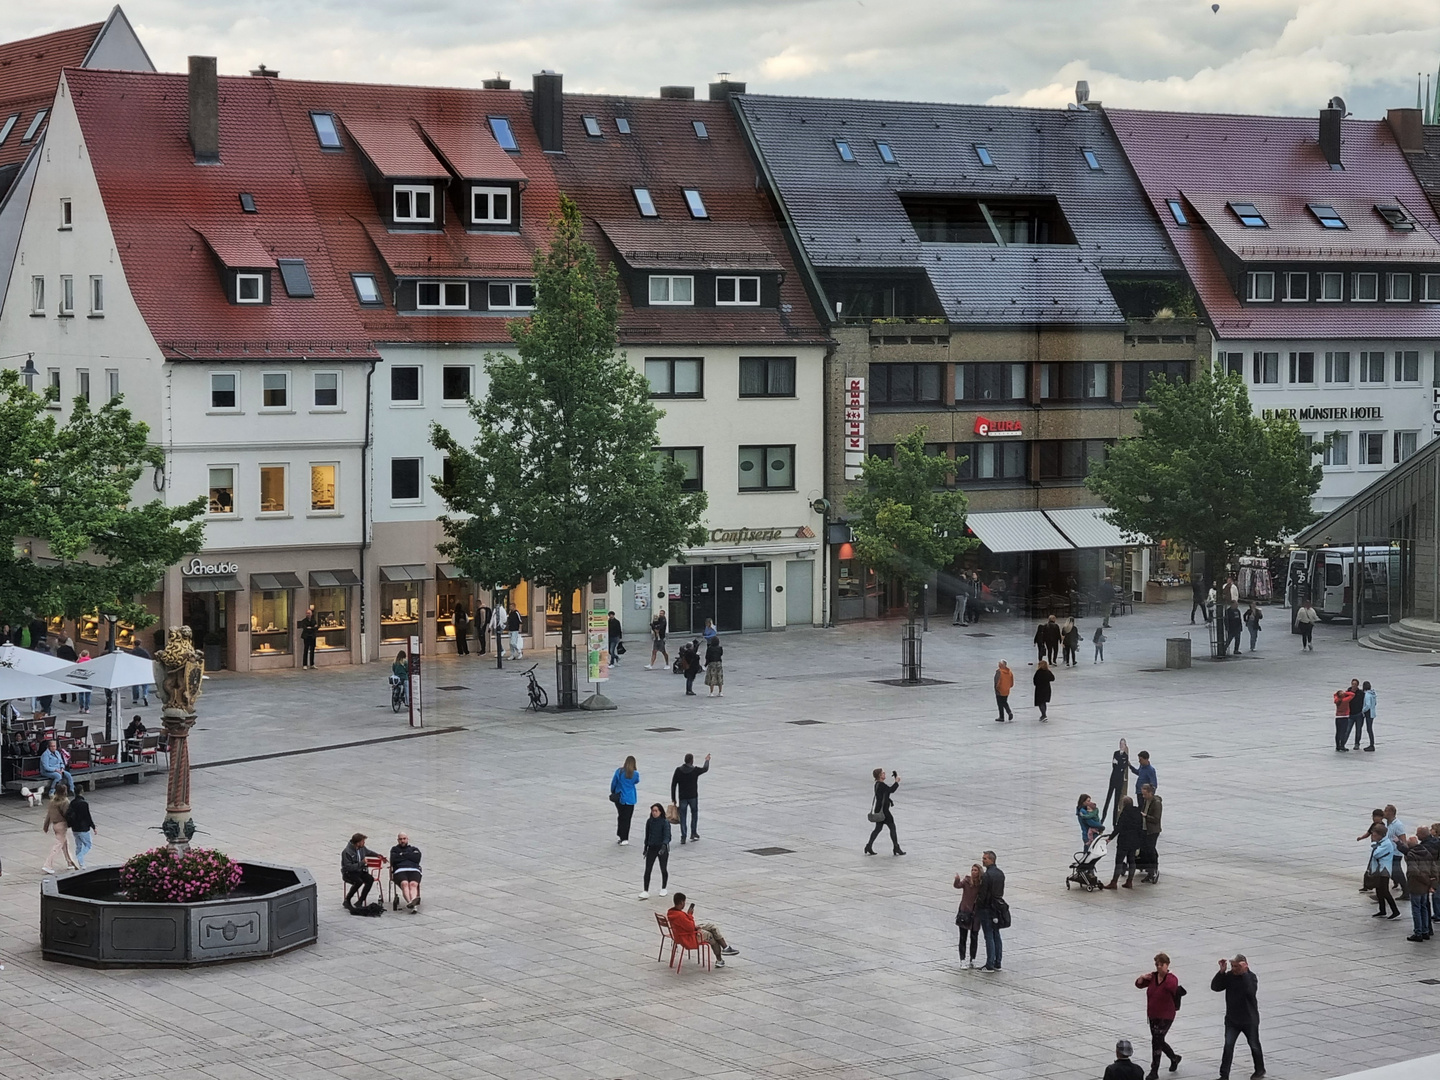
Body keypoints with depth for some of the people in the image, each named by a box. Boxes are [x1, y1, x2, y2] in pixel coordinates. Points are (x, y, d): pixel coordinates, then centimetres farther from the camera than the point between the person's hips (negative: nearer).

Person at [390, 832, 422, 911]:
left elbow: (417, 858, 8)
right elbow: (393, 859, 7)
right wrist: (408, 856, 10)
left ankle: (413, 900, -59)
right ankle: (410, 902, -57)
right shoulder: (394, 849, 29)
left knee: (413, 884, -33)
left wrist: (403, 855, 10)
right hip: (400, 871, -1)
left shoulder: (414, 849, 30)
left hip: (414, 870, 1)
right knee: (404, 883, -35)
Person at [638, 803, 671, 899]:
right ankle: (645, 891, -6)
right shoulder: (649, 821, 0)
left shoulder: (665, 822, -13)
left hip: (662, 848, -3)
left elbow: (667, 836, -22)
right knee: (647, 870, -6)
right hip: (652, 848, 3)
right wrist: (645, 848, 14)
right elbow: (647, 835, 10)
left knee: (663, 870, 11)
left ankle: (664, 889, 32)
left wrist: (664, 846, -39)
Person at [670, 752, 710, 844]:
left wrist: (673, 798, 3)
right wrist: (707, 760, 34)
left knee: (682, 816, 4)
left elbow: (673, 785, -4)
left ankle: (683, 837, -1)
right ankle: (693, 833, 20)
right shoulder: (695, 770, -9)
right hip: (693, 797, -1)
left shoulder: (678, 770, -5)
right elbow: (705, 768, 13)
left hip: (682, 797, 1)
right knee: (694, 814, 19)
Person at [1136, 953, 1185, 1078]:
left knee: (1156, 1041, -10)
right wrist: (1142, 977, -11)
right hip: (1152, 1016, 7)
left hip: (1165, 1017, -7)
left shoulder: (1171, 979, -15)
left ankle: (1154, 1071, 0)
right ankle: (1174, 1058, 43)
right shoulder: (1152, 977, 3)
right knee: (1159, 1041, 17)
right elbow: (1138, 985, 7)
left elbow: (1173, 986, -37)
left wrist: (1166, 973, -32)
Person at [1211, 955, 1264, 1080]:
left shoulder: (1251, 977, -16)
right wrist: (1221, 972, -23)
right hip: (1232, 1019, 3)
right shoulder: (1229, 976, -4)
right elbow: (1215, 987, -13)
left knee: (1254, 1045, 15)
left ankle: (1260, 1069, 37)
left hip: (1249, 1019, -3)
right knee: (1228, 1045, -7)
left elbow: (1250, 990, -36)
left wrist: (1244, 972, -39)